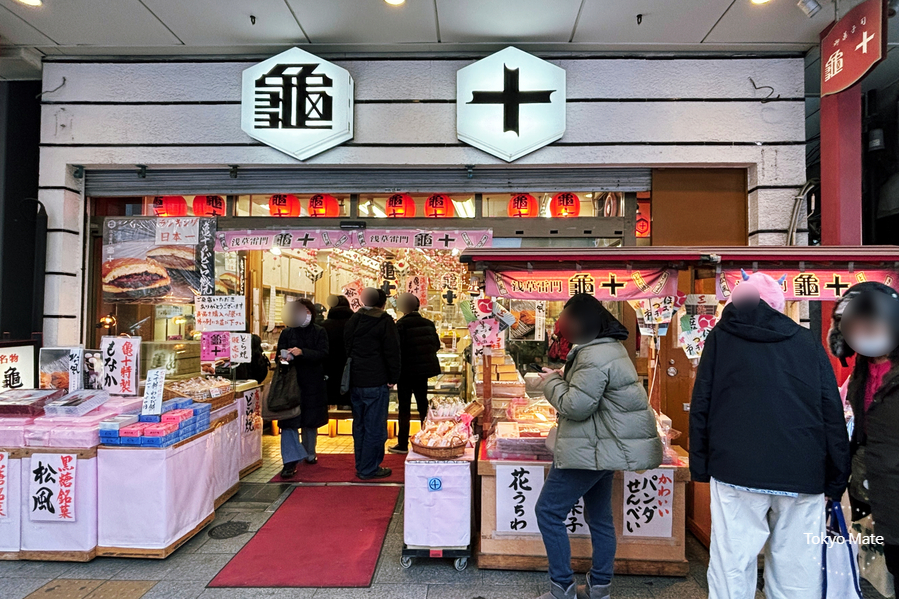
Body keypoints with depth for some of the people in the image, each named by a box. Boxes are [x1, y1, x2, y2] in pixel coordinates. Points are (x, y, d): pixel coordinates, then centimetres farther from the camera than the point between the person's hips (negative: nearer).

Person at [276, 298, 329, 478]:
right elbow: (279, 354, 5)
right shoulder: (287, 333, 6)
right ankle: (291, 461, -3)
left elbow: (323, 354, -10)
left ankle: (309, 453, 33)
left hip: (313, 383, 0)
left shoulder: (319, 332, 2)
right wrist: (283, 358, -19)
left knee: (311, 420, 13)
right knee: (289, 422, -7)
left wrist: (302, 352, -25)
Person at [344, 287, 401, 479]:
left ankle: (361, 466, 24)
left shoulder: (353, 320, 11)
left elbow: (346, 348, 17)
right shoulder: (385, 321, -10)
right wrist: (393, 378, -4)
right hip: (376, 382, -7)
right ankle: (369, 469, 5)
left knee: (359, 425, 16)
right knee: (375, 427, 0)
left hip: (355, 382, 7)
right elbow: (392, 352, -12)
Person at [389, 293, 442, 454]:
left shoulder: (401, 325, -14)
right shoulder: (428, 323, 2)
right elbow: (437, 345, 8)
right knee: (422, 403, 15)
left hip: (407, 370, -5)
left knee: (404, 407, 2)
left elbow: (397, 348, -16)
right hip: (424, 368, 5)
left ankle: (403, 444, 7)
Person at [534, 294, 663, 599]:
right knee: (599, 517, 19)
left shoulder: (595, 356, -24)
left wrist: (552, 381, -8)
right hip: (608, 445, 11)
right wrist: (562, 378, 6)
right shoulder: (609, 347, 11)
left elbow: (575, 406, -24)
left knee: (549, 511, -1)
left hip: (595, 449, -11)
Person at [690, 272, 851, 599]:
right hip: (802, 474, 2)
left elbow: (701, 405, 3)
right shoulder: (808, 341, 11)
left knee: (732, 569, 4)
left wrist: (700, 465, 8)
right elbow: (833, 412, 8)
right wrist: (837, 479, 12)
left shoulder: (721, 337, 7)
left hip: (737, 471, -2)